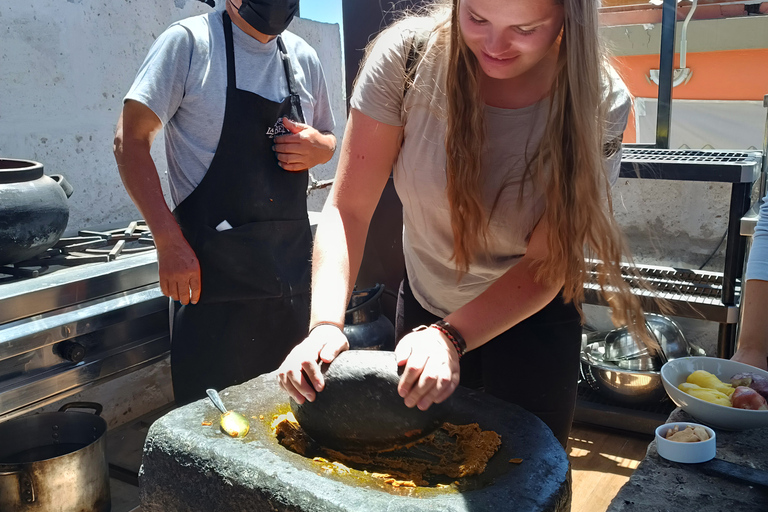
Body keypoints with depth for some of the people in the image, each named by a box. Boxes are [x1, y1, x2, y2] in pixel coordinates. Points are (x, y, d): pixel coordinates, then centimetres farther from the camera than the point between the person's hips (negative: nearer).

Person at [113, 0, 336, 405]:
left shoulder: (303, 57, 11)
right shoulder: (189, 41, -4)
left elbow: (328, 140, 23)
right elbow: (130, 141, -7)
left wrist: (318, 149, -2)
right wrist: (169, 243, -16)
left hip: (292, 265, 5)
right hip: (213, 269, -4)